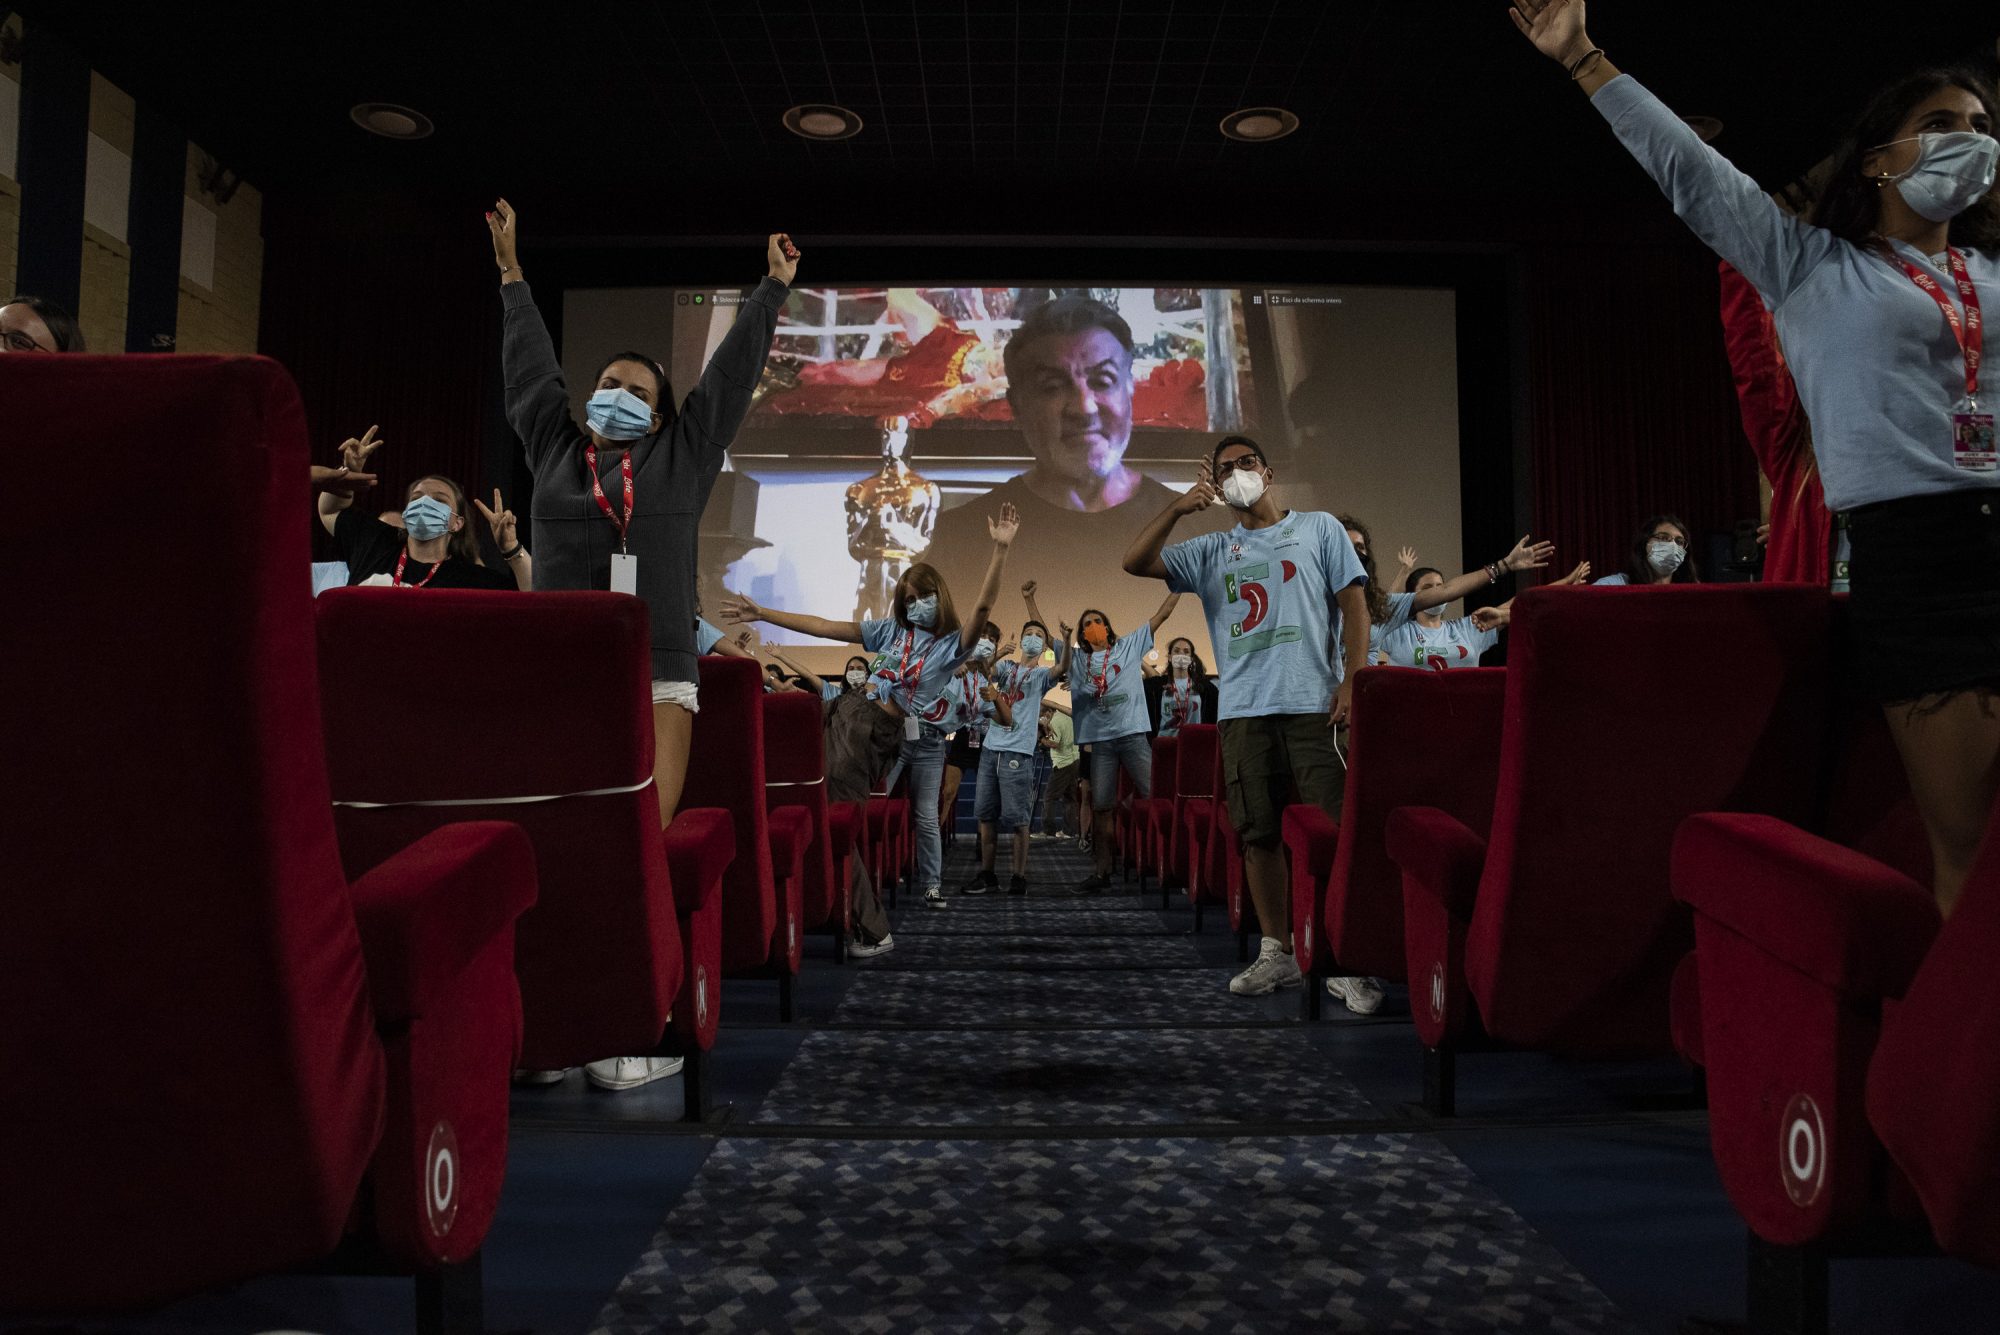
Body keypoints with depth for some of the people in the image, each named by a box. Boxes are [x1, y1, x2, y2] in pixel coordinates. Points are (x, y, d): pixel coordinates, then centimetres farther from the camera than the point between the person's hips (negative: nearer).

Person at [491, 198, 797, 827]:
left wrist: (774, 285, 25)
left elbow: (733, 369, 18)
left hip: (658, 680, -1)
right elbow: (531, 369, 28)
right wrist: (511, 273, 37)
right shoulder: (555, 450, 18)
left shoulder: (681, 457, 14)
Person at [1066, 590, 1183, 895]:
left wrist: (1179, 586, 5)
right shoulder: (1078, 660, 16)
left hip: (1133, 734, -3)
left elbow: (1161, 616, 10)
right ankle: (1101, 872, 9)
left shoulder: (1129, 646, 11)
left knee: (1154, 797, -9)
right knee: (1102, 806, 4)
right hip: (1100, 740, 3)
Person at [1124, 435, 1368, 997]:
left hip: (1314, 702, -3)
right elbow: (1134, 562, 8)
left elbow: (1354, 603, 5)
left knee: (1337, 828, -7)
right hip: (1244, 710, 3)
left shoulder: (1318, 528, 12)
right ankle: (1276, 952, 14)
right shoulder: (1210, 552, 18)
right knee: (1258, 834, 5)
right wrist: (1177, 509, -4)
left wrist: (1352, 680, -7)